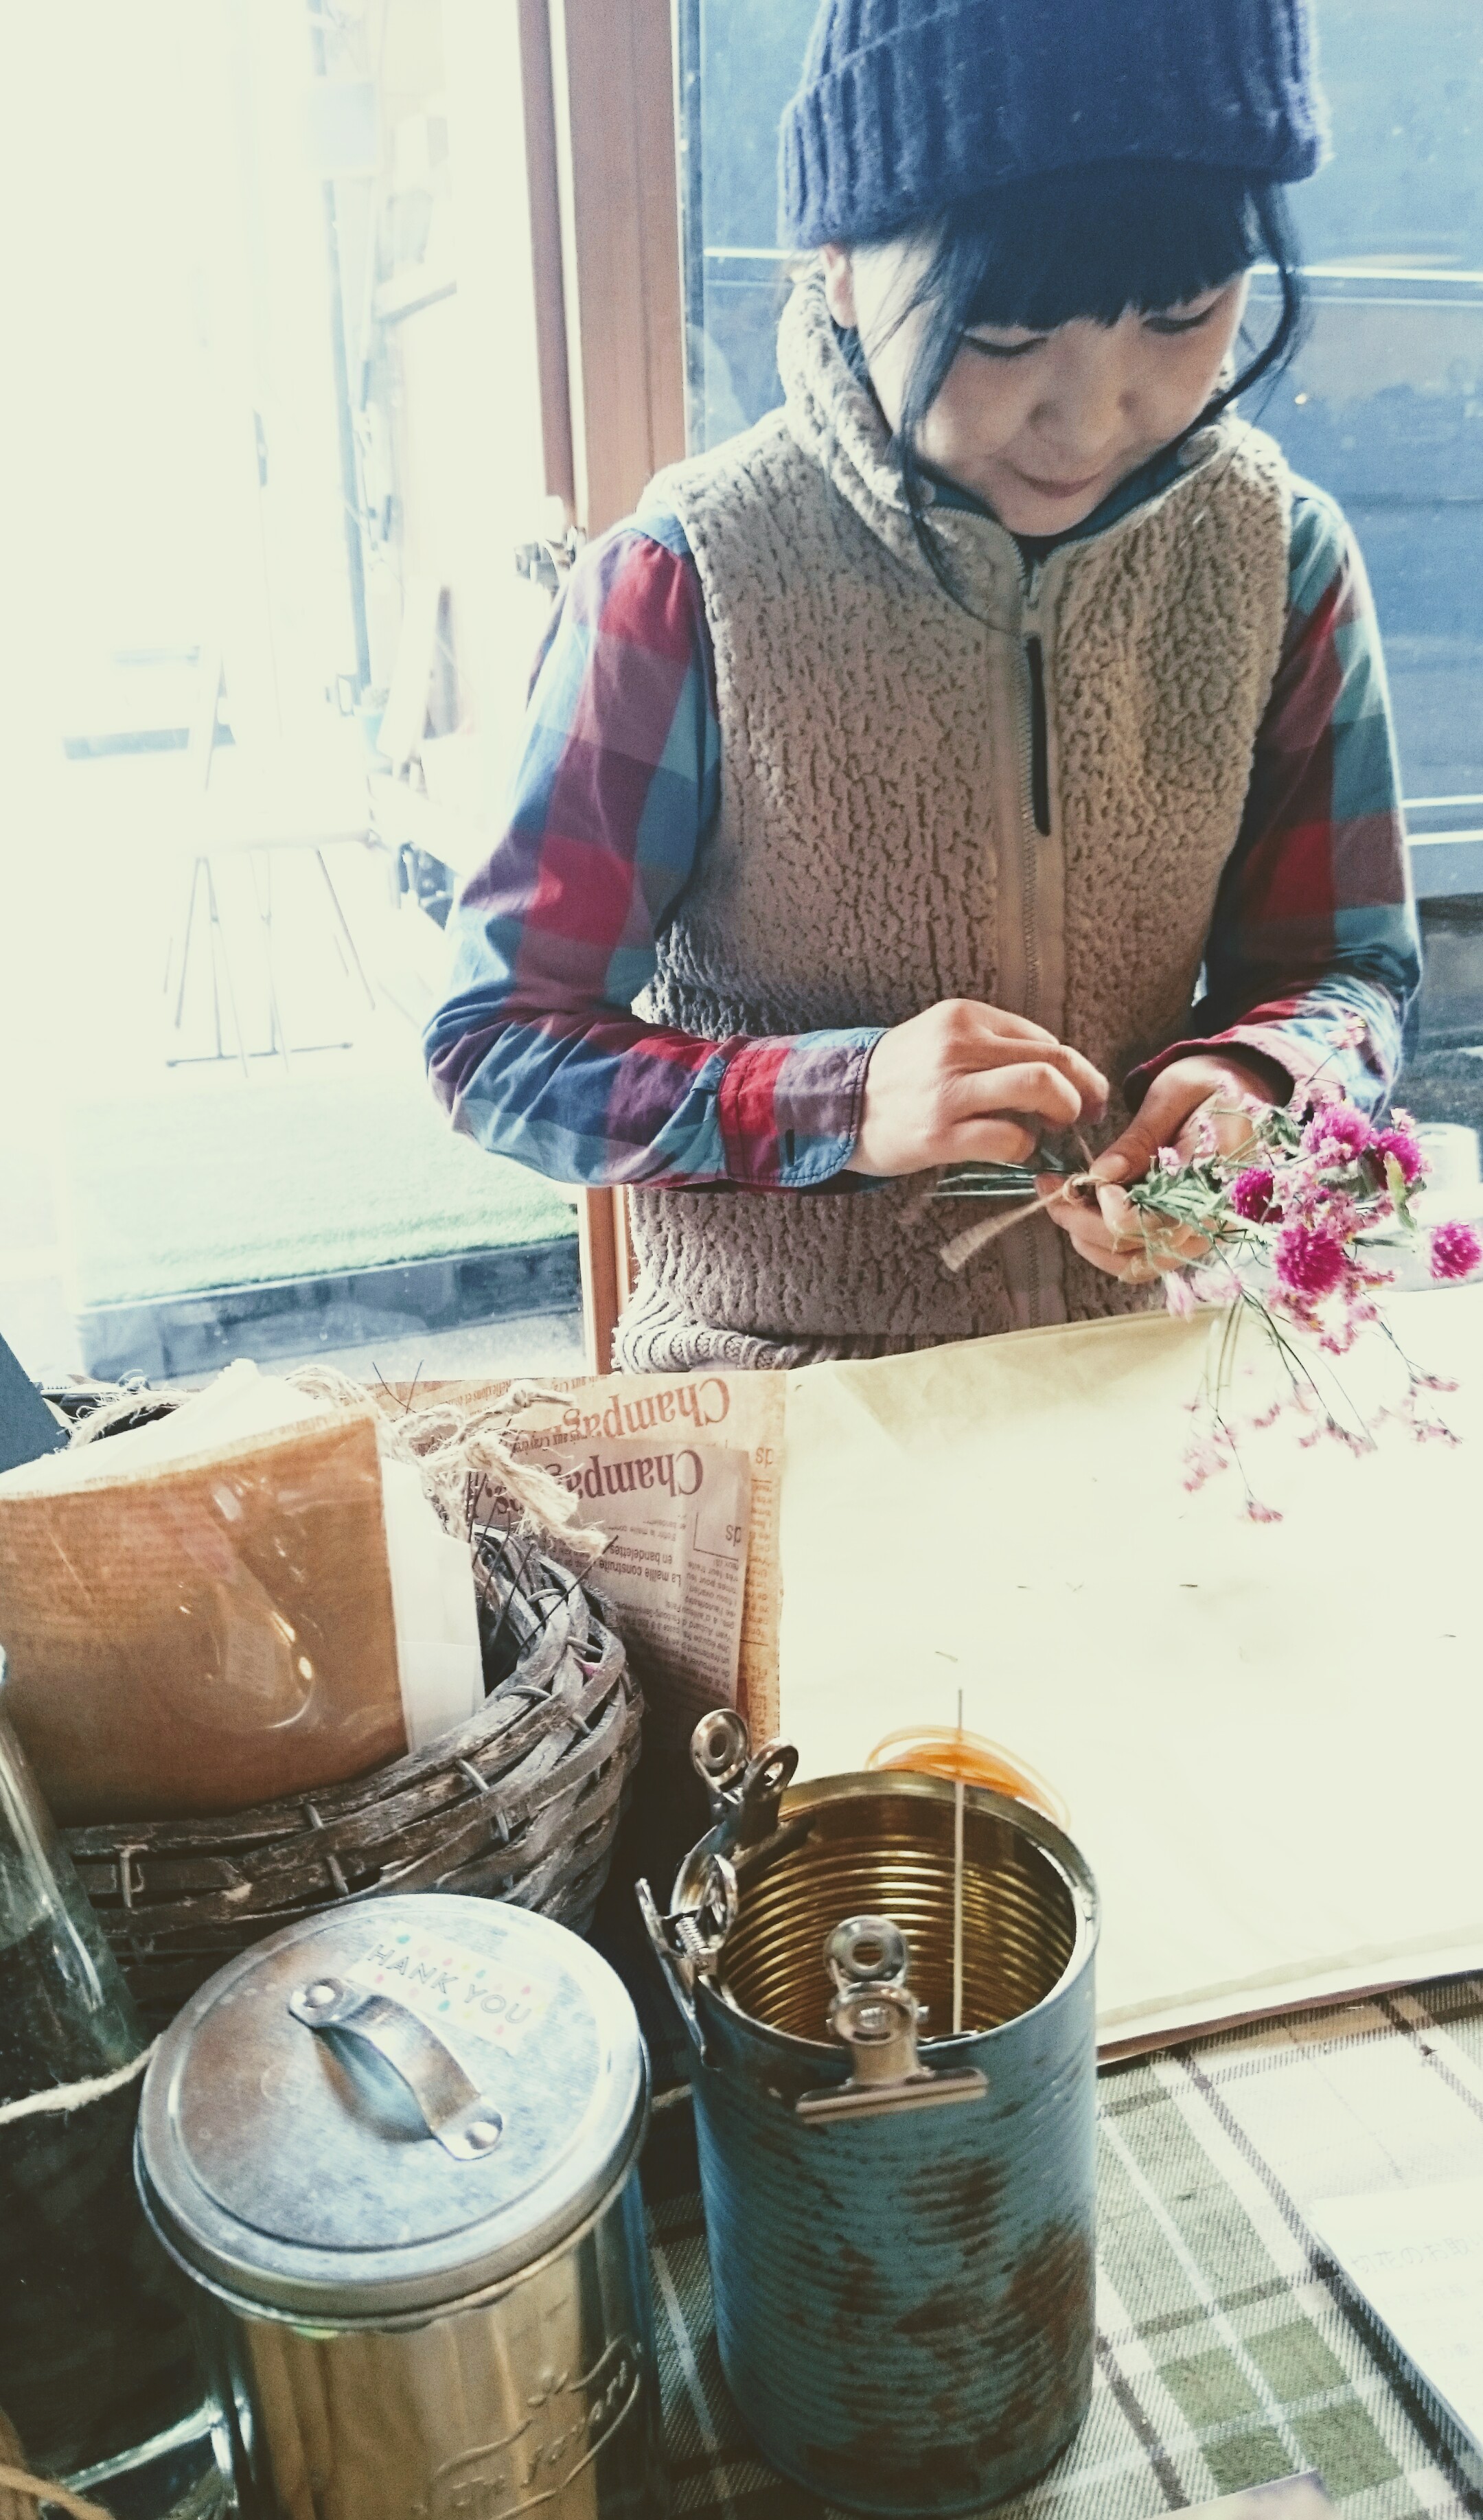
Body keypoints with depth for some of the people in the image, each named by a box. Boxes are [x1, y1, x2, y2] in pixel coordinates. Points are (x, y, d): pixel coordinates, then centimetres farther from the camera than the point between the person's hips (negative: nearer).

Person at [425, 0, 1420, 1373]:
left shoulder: (1279, 551, -4)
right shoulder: (687, 583, -15)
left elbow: (1345, 962, 5)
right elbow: (496, 1048, -11)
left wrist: (1249, 1080, -19)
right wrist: (841, 1101, -26)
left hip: (1137, 1354, 4)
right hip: (770, 1380, -3)